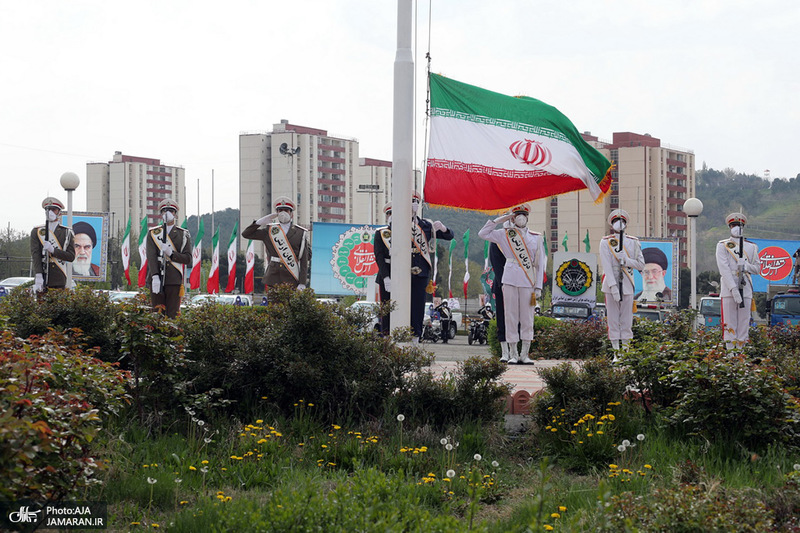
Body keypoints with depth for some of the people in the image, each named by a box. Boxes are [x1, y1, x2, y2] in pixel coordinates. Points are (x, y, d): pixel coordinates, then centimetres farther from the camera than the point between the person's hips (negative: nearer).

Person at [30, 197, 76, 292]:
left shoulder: (67, 233, 7)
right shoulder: (36, 232, 7)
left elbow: (71, 257, -1)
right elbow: (35, 254, -5)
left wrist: (53, 250, -16)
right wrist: (38, 276, -19)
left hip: (59, 281, 0)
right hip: (42, 280, 0)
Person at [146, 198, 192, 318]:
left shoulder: (183, 235, 10)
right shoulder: (153, 233, 9)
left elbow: (188, 258, 4)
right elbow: (151, 256, -3)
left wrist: (171, 254, -13)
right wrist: (155, 276, -16)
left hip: (174, 280, 0)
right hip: (156, 280, 0)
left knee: (172, 314, -2)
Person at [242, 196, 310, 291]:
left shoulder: (300, 233, 5)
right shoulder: (269, 230, 12)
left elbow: (304, 260, 0)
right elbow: (245, 234, 13)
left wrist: (302, 283, -8)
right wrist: (260, 222, -1)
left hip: (291, 281, -2)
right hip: (272, 279, 2)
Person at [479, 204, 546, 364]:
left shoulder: (536, 238, 10)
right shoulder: (505, 235, 9)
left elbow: (540, 264, 9)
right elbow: (483, 233, 5)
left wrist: (538, 287, 3)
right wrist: (500, 219, 4)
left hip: (528, 282, 1)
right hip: (510, 280, -1)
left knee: (527, 318, 0)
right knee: (511, 316, -1)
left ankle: (525, 354, 6)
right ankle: (513, 354, 5)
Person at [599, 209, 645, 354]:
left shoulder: (633, 242, 7)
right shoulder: (605, 242, -1)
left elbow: (641, 265, 7)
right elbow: (606, 266, -9)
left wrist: (626, 260, -11)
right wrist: (613, 287, -19)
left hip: (627, 286, 2)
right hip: (611, 285, -2)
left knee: (627, 320, 4)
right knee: (613, 319, 0)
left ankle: (626, 351, 12)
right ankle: (616, 353, 7)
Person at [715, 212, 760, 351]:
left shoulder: (751, 247, 15)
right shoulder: (722, 246, 4)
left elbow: (757, 268, 16)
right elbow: (724, 268, -7)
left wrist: (746, 265, -8)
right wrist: (734, 289, -18)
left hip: (746, 289, 3)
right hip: (728, 290, -3)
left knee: (744, 323, 2)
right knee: (729, 324, -4)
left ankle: (740, 349, 7)